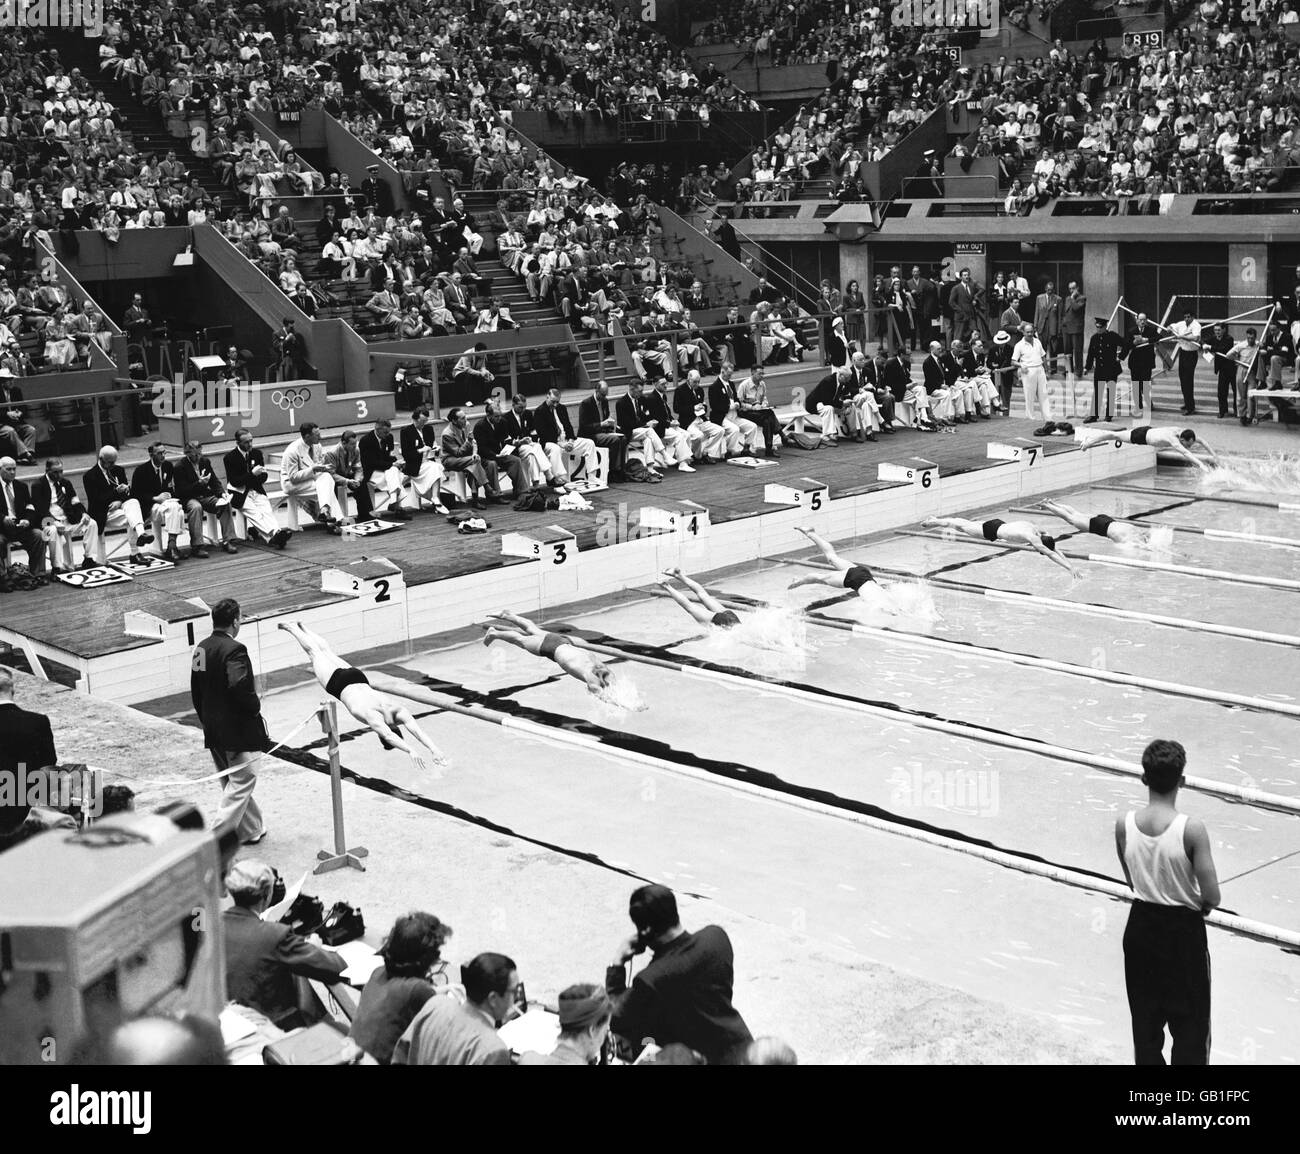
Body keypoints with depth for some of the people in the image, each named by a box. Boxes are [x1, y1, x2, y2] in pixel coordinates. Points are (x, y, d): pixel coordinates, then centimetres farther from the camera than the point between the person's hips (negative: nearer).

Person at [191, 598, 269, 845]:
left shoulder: (201, 648, 6)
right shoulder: (234, 650, -20)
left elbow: (196, 691, 12)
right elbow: (240, 687, -31)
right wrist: (255, 707, -13)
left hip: (213, 732, 9)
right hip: (238, 731, -9)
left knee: (232, 783, 18)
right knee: (241, 783, 0)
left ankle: (252, 830, 29)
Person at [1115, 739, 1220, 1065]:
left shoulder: (1124, 825, -9)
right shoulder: (1191, 829, -21)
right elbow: (1212, 896, -18)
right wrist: (1200, 905, 3)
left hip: (1141, 927, 4)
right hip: (1183, 931, -4)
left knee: (1145, 1020, 17)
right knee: (1190, 1025, 11)